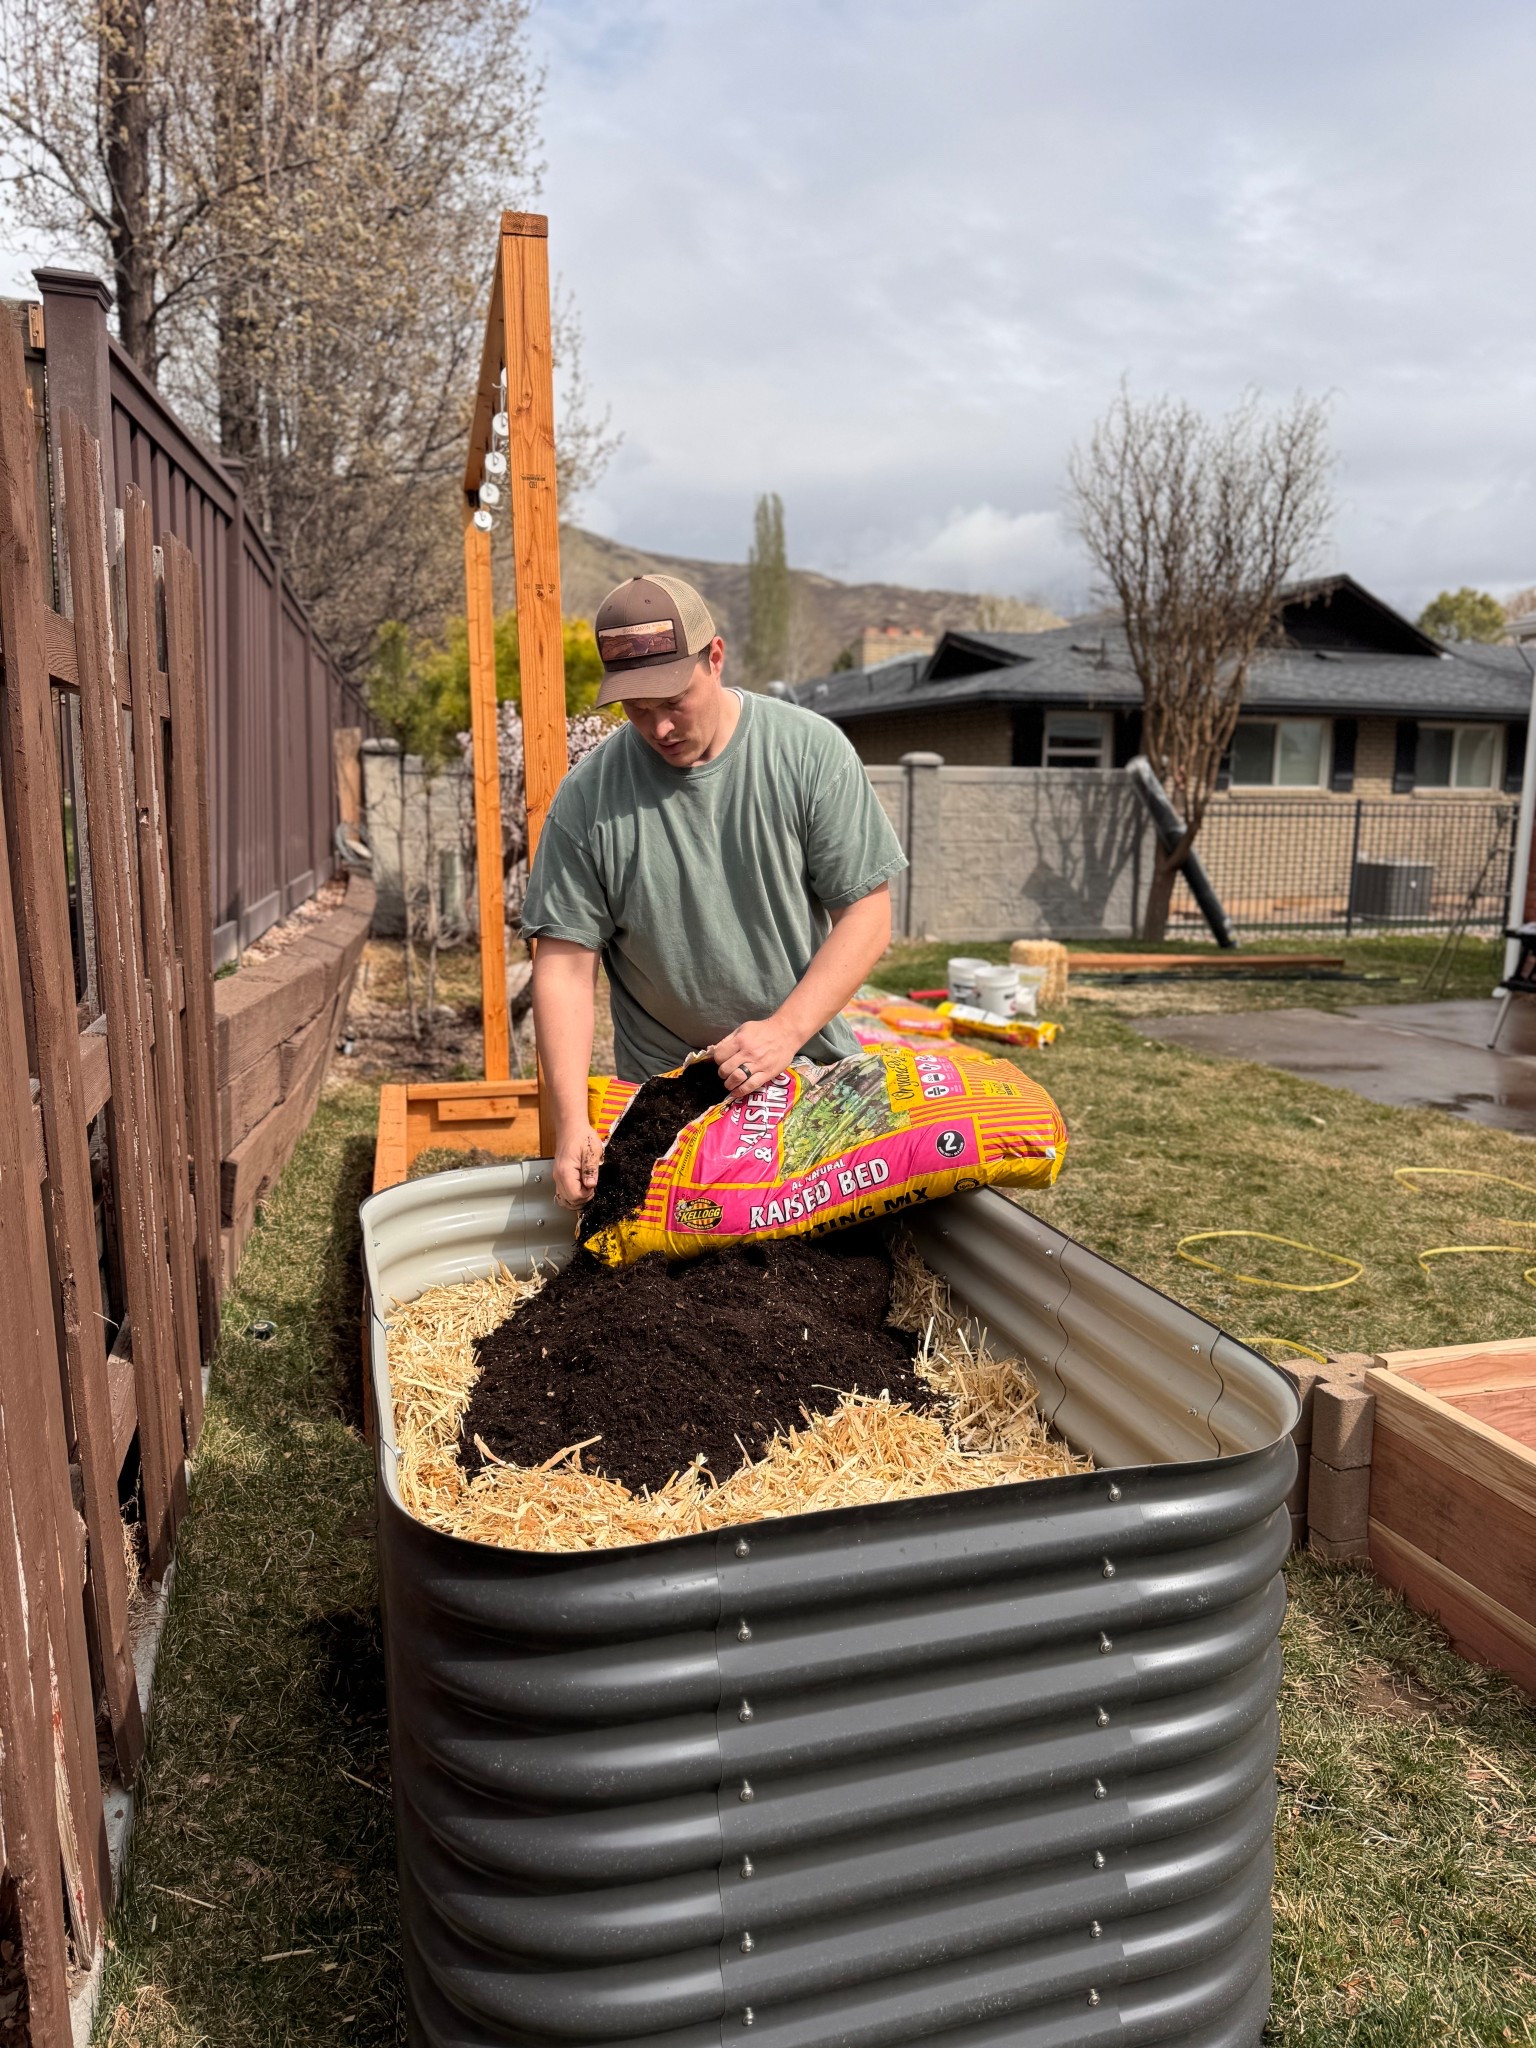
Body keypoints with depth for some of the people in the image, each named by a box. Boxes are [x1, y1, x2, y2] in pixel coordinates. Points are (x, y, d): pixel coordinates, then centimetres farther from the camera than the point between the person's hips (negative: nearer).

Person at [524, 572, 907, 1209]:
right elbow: (566, 961, -7)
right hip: (660, 1100, 0)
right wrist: (571, 1123, -16)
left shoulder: (812, 752, -8)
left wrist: (786, 1030, -20)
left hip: (813, 1065, 1)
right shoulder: (587, 798, -8)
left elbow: (866, 915, -8)